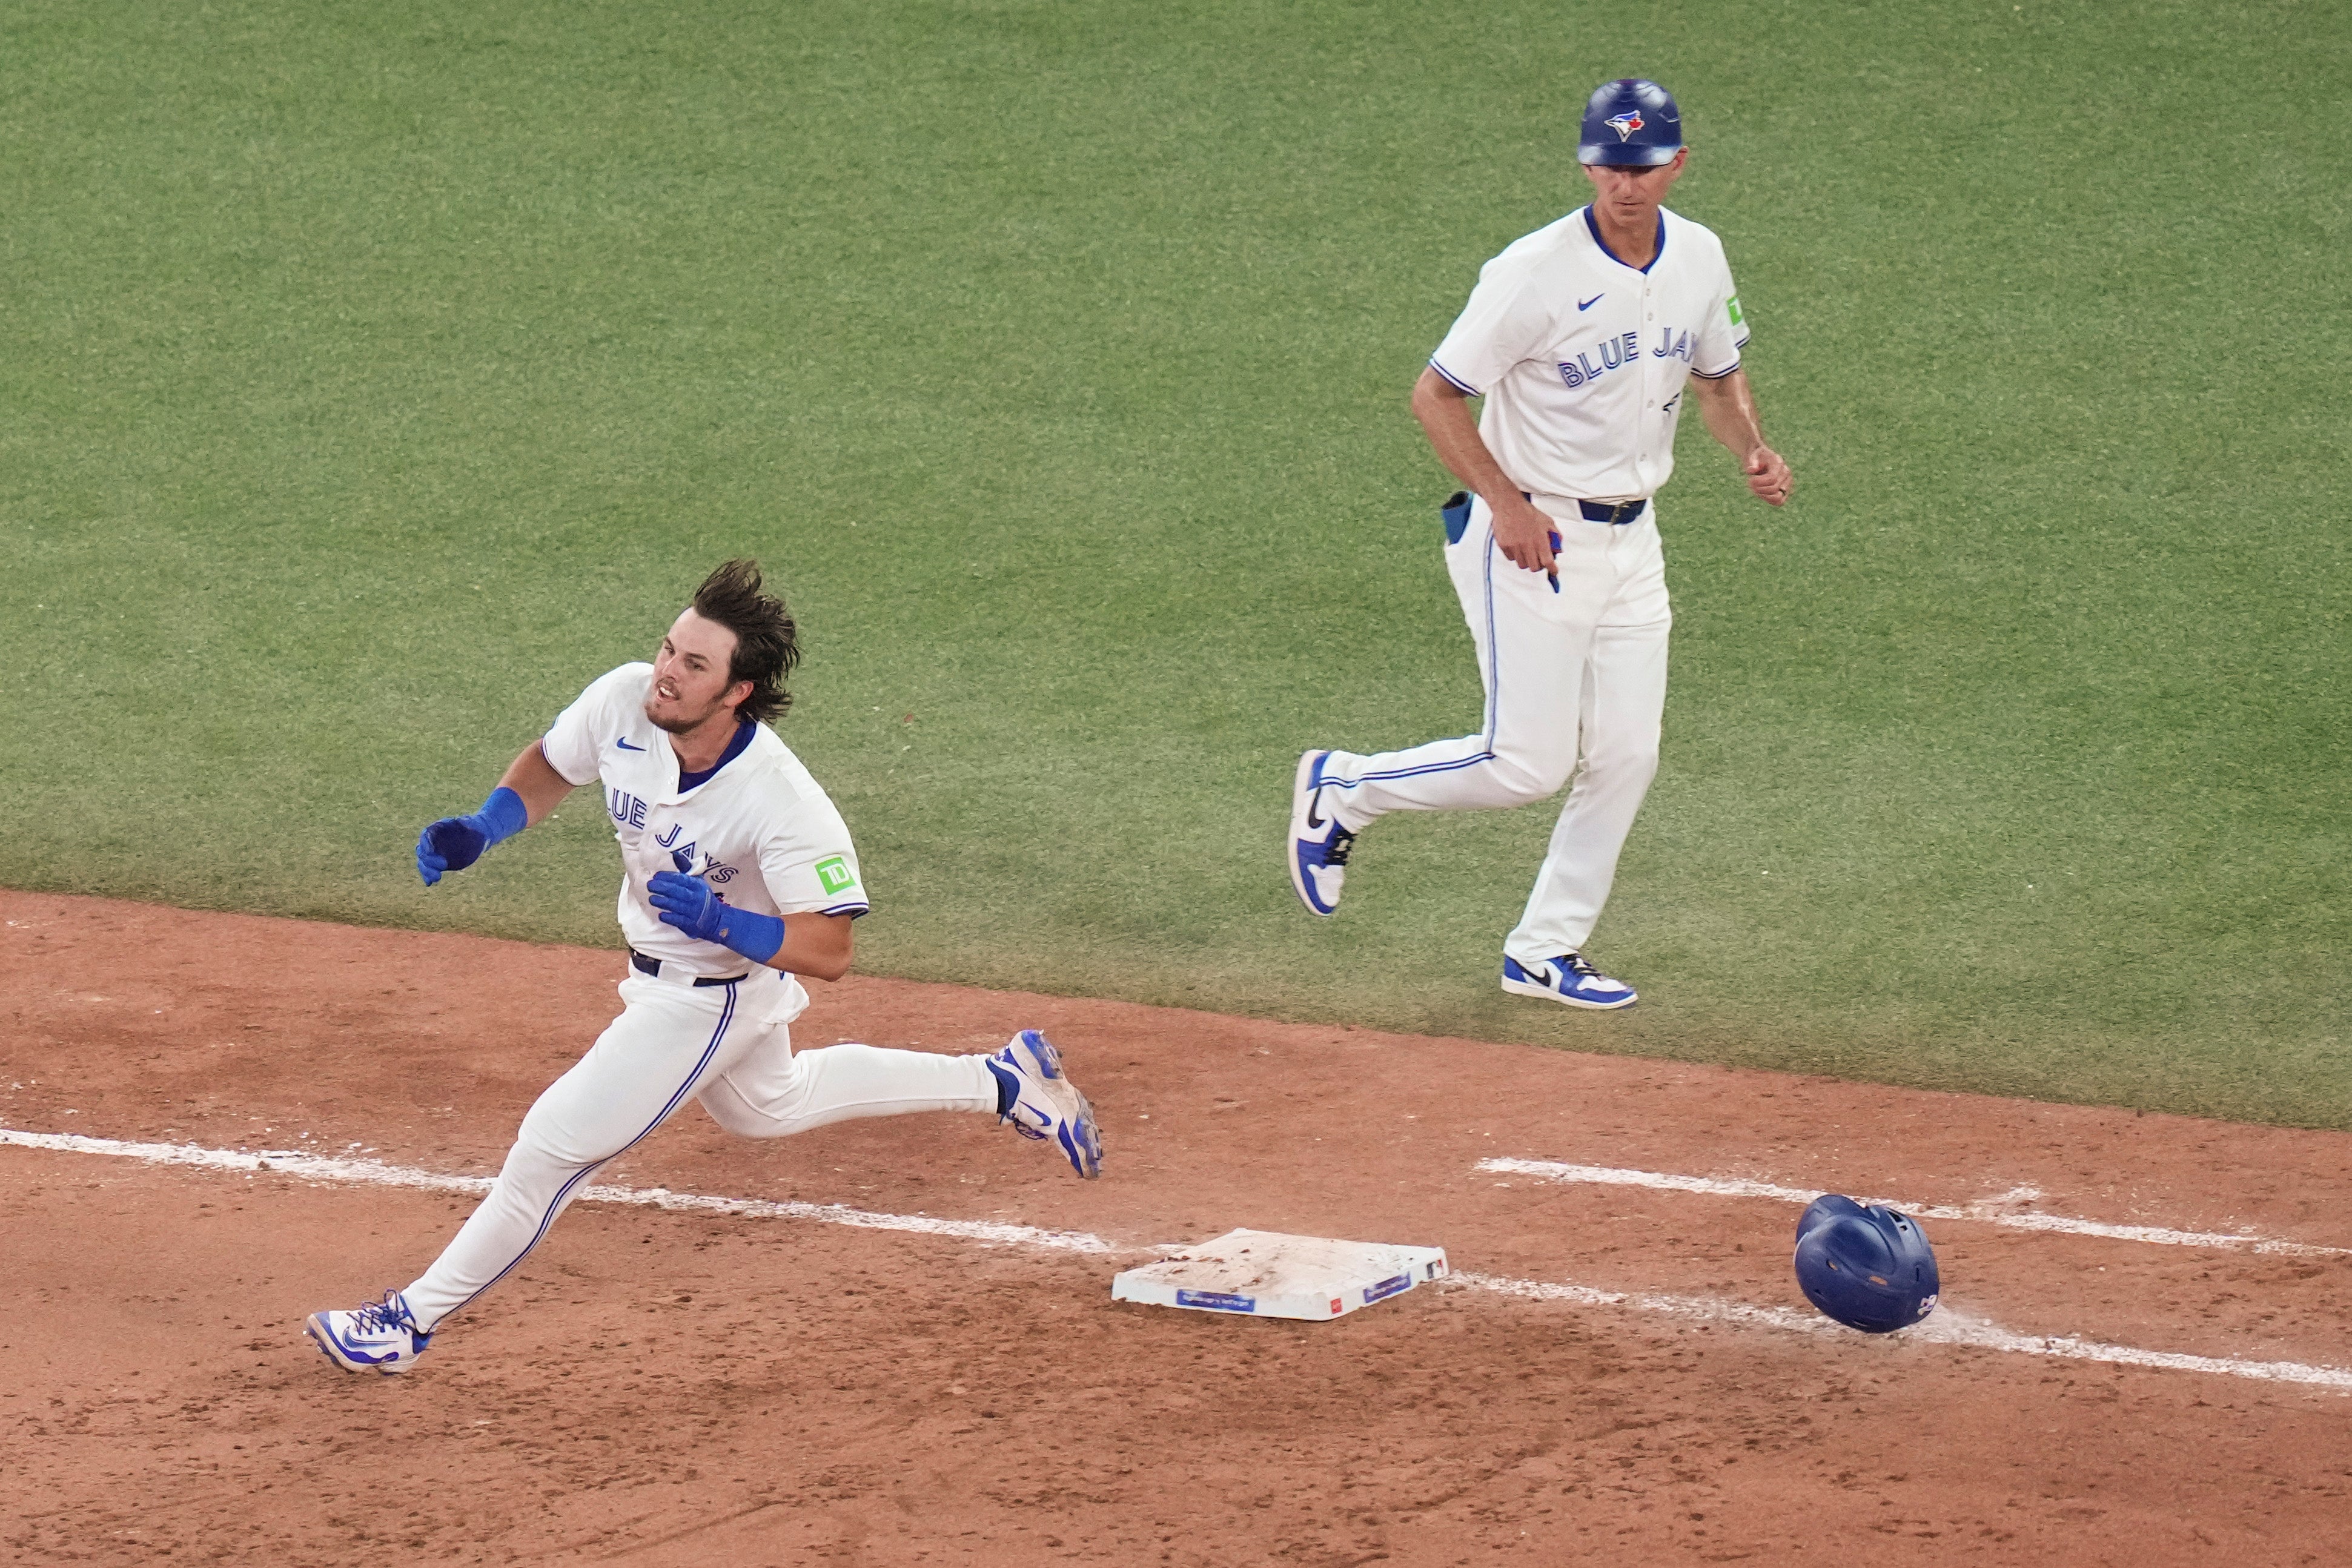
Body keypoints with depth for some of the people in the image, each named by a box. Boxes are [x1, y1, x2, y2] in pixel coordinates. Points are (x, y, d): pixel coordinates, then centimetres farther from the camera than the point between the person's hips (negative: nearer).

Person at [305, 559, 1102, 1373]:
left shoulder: (785, 806, -37)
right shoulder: (624, 702, -22)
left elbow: (829, 952, -32)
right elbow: (550, 765, 0)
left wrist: (719, 921, -46)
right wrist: (482, 831, -18)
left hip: (715, 993, -8)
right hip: (659, 965, 8)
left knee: (555, 1145, -5)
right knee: (765, 1105, 32)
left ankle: (413, 1319, 11)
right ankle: (1003, 1081, 42)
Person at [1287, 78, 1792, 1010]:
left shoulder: (1699, 258, 2)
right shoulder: (1537, 275, -20)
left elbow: (1717, 372, 18)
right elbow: (1435, 393, -16)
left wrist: (1752, 450, -1)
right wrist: (1507, 503, -22)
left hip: (1631, 539, 7)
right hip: (1532, 538, -7)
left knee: (1624, 759, 6)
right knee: (1528, 763, -7)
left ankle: (1544, 953, 20)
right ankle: (1343, 790, 16)